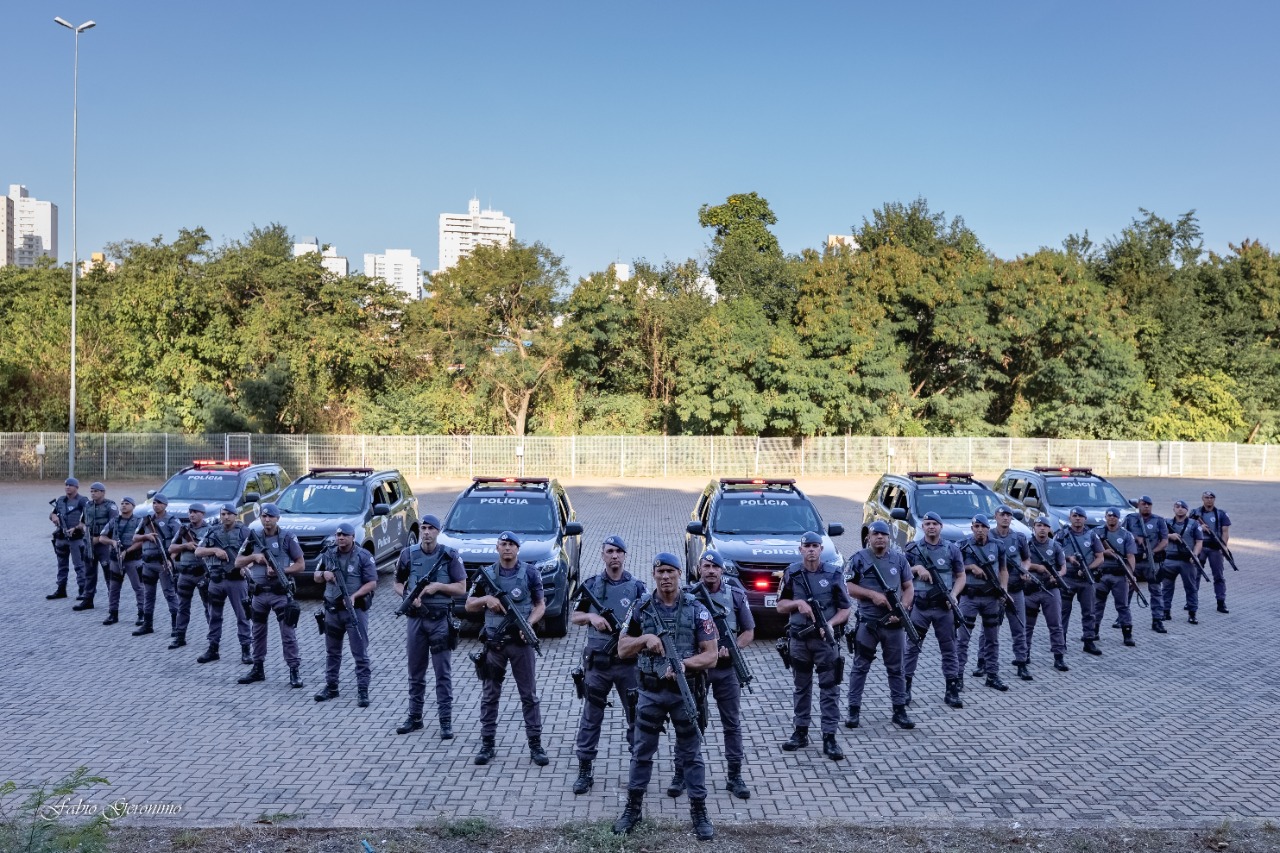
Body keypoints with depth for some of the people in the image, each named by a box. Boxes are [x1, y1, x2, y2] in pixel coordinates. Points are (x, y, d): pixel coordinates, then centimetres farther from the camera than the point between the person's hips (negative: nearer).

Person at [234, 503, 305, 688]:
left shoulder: (287, 538, -4)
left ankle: (295, 672, 0)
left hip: (281, 593, -4)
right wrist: (254, 556, -10)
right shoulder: (253, 537, 6)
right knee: (258, 633, 15)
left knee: (288, 633, -4)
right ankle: (258, 669, 27)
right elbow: (238, 563, 9)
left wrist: (279, 570, -17)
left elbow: (301, 565, -4)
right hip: (259, 593, 4)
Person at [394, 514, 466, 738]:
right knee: (415, 672, 12)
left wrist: (438, 586, -16)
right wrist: (408, 596, -9)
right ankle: (414, 717, 23)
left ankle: (445, 720, 6)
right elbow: (398, 584, 11)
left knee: (443, 673, 0)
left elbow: (461, 589, -2)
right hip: (416, 619, 3)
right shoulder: (408, 555, 3)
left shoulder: (450, 556, -3)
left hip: (441, 620, -3)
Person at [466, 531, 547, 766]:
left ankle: (536, 745, 10)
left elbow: (540, 605, 3)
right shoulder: (486, 575, 5)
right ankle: (487, 745, 17)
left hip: (521, 641, -1)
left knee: (529, 694, 3)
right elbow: (469, 606, 11)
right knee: (490, 695, 8)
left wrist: (529, 623, -15)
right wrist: (486, 599, -9)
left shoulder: (530, 573, 1)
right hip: (494, 642, 2)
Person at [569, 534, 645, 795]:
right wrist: (591, 617, -9)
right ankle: (585, 771, 16)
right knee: (591, 717, 7)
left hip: (629, 663, -1)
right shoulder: (591, 585, 4)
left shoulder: (637, 587, -1)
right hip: (597, 663, 1)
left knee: (637, 716, 6)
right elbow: (574, 617, 11)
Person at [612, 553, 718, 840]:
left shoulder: (697, 610, -5)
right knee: (642, 752, 11)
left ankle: (699, 812, 17)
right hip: (650, 693, 2)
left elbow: (711, 655, -6)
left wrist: (684, 663, -23)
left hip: (685, 692, -1)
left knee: (691, 754, 7)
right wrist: (645, 638, -14)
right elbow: (622, 649, 4)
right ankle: (633, 808, 24)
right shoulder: (641, 609, 0)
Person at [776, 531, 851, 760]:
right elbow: (781, 606, 10)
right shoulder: (791, 574, 4)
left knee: (829, 689, -2)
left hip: (825, 640, -2)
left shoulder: (834, 575, -2)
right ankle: (801, 733, 23)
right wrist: (797, 603, -10)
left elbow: (845, 609, 0)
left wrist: (831, 624, -18)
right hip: (798, 640, 2)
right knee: (801, 688, 12)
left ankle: (829, 738, 2)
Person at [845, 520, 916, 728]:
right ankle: (854, 711, 10)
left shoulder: (899, 559, 8)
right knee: (860, 668, 3)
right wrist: (872, 594, -15)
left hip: (894, 624, 3)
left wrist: (902, 609, -7)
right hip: (867, 623, -2)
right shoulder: (858, 559, -1)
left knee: (896, 669, 9)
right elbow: (847, 587, -4)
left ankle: (899, 712, 17)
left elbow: (909, 588, 9)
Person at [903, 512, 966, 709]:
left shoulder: (952, 549, 5)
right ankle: (905, 688, 12)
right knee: (911, 647, 3)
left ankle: (952, 691, 11)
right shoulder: (913, 549, 4)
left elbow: (961, 576, 9)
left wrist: (954, 595, -8)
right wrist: (916, 568, -12)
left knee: (949, 648, 4)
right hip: (919, 606, 0)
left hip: (944, 607, 1)